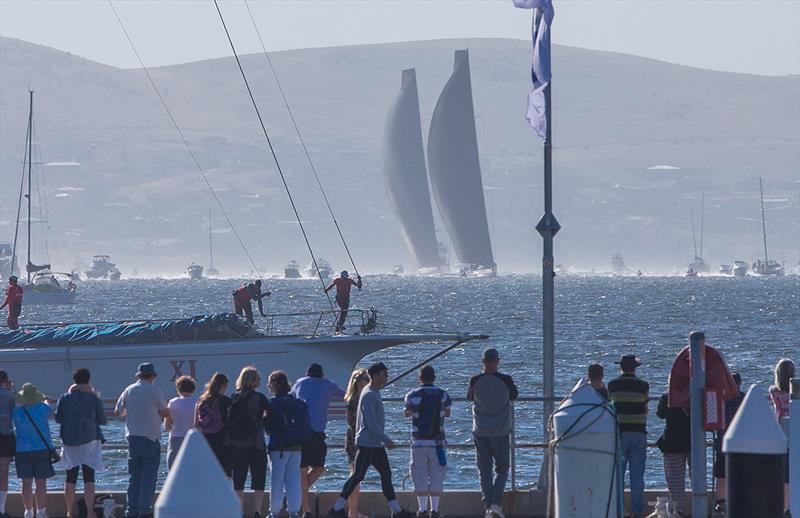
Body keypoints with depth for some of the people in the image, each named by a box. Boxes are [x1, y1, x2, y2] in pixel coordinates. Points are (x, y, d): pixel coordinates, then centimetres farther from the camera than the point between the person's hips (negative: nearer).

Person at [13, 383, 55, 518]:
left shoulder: (17, 411, -10)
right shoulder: (43, 409, -10)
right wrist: (45, 400, 33)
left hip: (22, 450, 1)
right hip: (42, 448, -1)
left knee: (27, 483, 8)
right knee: (41, 483, 3)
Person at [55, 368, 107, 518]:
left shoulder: (65, 398, -1)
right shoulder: (93, 399, -5)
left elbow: (58, 419, 4)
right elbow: (102, 420, 2)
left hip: (69, 441, 2)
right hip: (89, 441, -2)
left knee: (70, 479, 10)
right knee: (89, 479, -1)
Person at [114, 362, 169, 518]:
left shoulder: (129, 390, 5)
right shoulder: (154, 390, -7)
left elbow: (117, 412, 9)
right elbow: (165, 412, -8)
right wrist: (165, 411, 15)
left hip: (132, 436, 4)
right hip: (150, 437, -4)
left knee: (134, 476, 11)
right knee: (149, 476, -1)